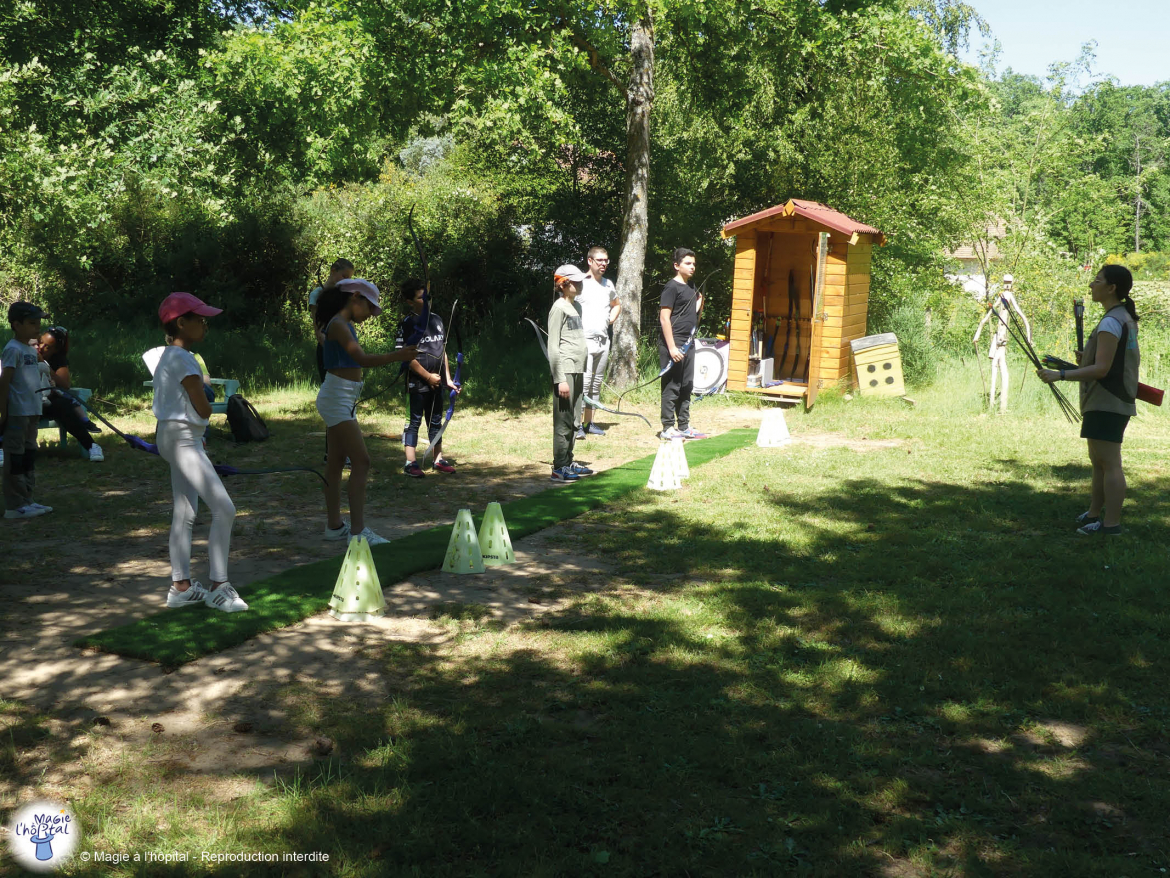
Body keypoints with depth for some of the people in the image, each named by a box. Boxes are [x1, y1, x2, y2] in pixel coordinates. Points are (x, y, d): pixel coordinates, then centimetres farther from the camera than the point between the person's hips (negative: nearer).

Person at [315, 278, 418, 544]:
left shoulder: (344, 324, 14)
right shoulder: (338, 324, -16)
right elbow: (362, 358, -29)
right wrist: (396, 356, -37)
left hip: (342, 400, 11)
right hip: (337, 399, -11)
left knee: (336, 462, 13)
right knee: (361, 461, -13)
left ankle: (335, 525, 20)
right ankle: (358, 530, -14)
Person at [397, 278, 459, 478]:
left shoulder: (437, 319, 10)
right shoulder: (408, 324, -9)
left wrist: (448, 378, 11)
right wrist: (428, 376, -13)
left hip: (437, 382, 6)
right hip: (417, 382, -6)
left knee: (436, 421, 13)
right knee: (414, 421, -1)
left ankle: (438, 459, 22)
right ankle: (411, 462, 2)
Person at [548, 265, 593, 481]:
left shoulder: (576, 307, 17)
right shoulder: (559, 308, -9)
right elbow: (553, 347, -13)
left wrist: (581, 373, 18)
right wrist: (560, 379, -17)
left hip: (577, 371, 9)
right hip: (565, 371, -9)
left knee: (572, 420, 13)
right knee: (563, 421, -6)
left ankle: (568, 462, 20)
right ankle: (559, 468, -3)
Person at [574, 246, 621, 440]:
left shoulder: (608, 284, 14)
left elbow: (616, 305, 32)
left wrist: (609, 320, 16)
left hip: (603, 340, 7)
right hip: (584, 340, -7)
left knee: (597, 383, 9)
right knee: (584, 382, -14)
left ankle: (589, 423, 15)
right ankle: (577, 424, -13)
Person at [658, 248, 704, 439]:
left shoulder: (690, 287, 15)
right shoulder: (672, 287, -10)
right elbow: (664, 318, -16)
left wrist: (700, 303, 8)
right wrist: (672, 347, -21)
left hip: (688, 343, 9)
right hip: (673, 343, -9)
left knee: (686, 387, 12)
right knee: (672, 386, -5)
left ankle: (684, 426, 19)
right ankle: (668, 428, 1)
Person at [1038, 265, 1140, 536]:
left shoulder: (1110, 322, -17)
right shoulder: (1126, 318, 13)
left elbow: (1101, 369, -21)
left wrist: (1060, 375, -24)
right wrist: (1087, 359, 14)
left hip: (1106, 403, -10)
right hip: (1115, 402, 10)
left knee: (1109, 463, -7)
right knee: (1098, 460, 17)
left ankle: (1111, 524, -3)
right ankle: (1093, 515, 26)